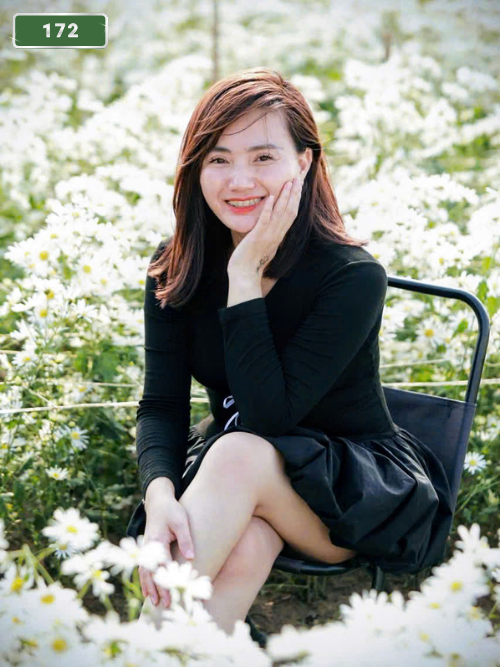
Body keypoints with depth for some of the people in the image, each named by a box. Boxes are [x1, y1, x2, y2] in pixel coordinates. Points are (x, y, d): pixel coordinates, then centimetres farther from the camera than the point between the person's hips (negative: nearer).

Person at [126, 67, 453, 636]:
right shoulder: (175, 269, -6)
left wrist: (246, 277, -30)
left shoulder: (354, 276, -20)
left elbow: (268, 417, -26)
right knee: (248, 543, -34)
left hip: (365, 493, -2)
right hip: (230, 477, 3)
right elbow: (161, 404, -11)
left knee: (239, 455, -34)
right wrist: (158, 493, -32)